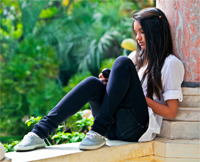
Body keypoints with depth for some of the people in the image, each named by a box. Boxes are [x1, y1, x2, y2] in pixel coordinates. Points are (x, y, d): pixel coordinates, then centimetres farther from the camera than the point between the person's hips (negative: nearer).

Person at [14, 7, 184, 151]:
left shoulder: (171, 63, 3)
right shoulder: (135, 57, 25)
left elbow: (171, 112, -3)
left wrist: (138, 95, -8)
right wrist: (110, 86, 2)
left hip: (139, 128, -6)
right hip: (114, 127, 6)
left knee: (122, 63, -21)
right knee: (93, 83, -22)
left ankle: (99, 131, -29)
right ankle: (40, 132, -32)